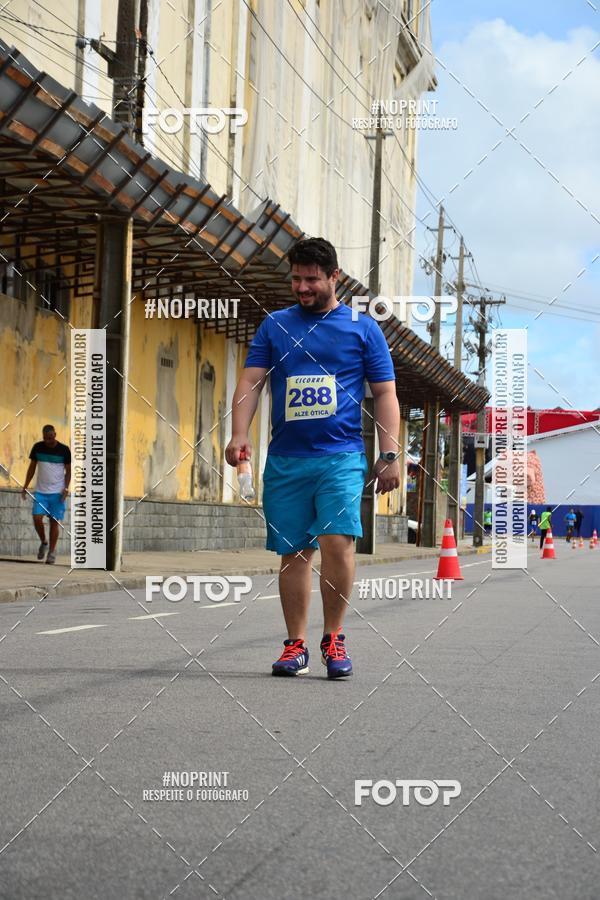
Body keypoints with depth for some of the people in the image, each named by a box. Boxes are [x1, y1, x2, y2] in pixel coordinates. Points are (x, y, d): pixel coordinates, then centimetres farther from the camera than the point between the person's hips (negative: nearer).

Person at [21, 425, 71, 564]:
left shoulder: (64, 450, -5)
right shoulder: (37, 447, 2)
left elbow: (68, 470, 1)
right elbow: (32, 467, 11)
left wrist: (66, 488, -11)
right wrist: (25, 487, 6)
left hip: (57, 492, -2)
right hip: (40, 491, 2)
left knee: (54, 521, -1)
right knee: (37, 518, -10)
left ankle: (52, 553, 9)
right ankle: (44, 543, 15)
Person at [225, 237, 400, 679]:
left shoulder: (363, 327, 7)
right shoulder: (275, 325, 12)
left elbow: (385, 394, 7)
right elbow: (250, 382, 6)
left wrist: (390, 455, -2)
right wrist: (240, 434, -10)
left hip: (341, 456, -2)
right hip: (285, 460, 2)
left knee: (337, 541, -17)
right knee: (294, 552, 4)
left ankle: (334, 636, -1)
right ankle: (296, 645, 14)